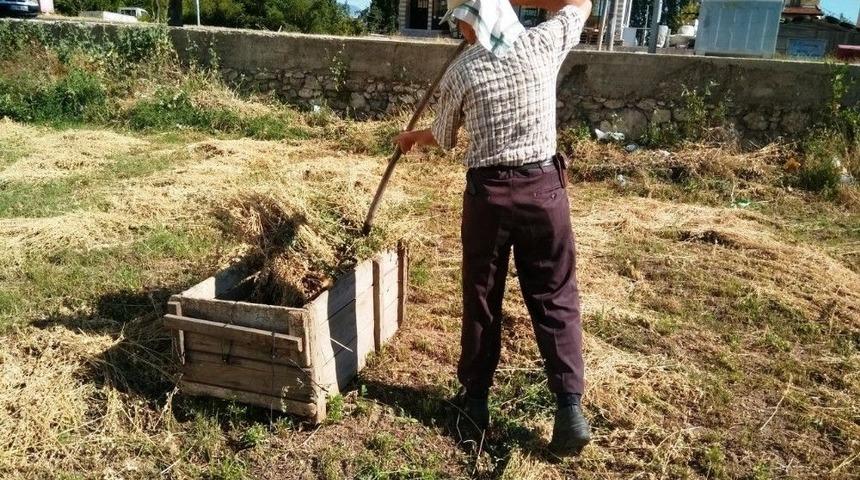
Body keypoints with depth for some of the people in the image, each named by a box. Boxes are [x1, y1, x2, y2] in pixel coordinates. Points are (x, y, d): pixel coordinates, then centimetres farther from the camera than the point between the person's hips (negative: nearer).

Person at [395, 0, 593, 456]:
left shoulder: (461, 71, -2)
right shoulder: (543, 43, -1)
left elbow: (444, 138, 14)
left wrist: (412, 137, 35)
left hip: (489, 192, -1)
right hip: (544, 186, 1)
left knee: (481, 297, 12)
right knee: (556, 297, 7)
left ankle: (476, 397, 25)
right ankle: (570, 407, 4)